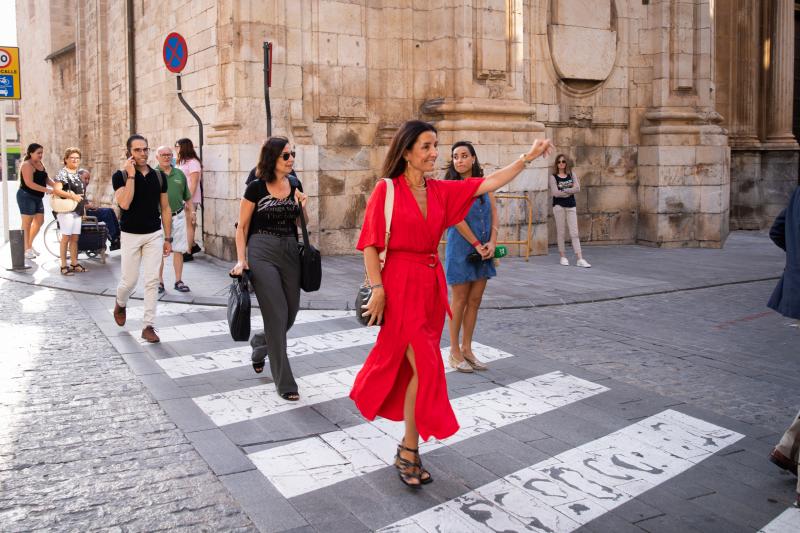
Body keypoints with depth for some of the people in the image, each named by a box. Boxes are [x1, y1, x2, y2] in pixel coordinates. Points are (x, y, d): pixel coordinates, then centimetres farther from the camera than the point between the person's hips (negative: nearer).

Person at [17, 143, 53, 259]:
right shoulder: (27, 165, -16)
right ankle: (26, 249, 6)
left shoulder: (40, 164, 10)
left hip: (37, 197, 9)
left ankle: (30, 244, 27)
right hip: (26, 197, -9)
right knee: (27, 223, -2)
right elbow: (29, 183, -25)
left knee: (40, 221, 12)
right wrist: (47, 190, -29)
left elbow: (46, 179, 12)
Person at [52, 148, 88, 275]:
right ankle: (63, 266, 0)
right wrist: (72, 196, -25)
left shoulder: (77, 174, 15)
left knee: (75, 238, 11)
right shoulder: (62, 173, -9)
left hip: (77, 211, 7)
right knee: (66, 237, -4)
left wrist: (83, 210, 18)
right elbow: (56, 190, -21)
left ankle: (74, 263, 18)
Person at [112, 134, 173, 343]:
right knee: (129, 280, 6)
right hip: (131, 236, -2)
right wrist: (131, 175, -20)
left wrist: (168, 238, 5)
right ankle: (120, 304, 40)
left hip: (154, 235, 2)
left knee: (152, 281, -2)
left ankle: (148, 326, 4)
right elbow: (124, 203, -23)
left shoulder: (158, 176, 4)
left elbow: (165, 208, 8)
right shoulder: (120, 176, -7)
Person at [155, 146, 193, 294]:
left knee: (178, 250, 6)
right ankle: (160, 282, 13)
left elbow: (187, 197, 16)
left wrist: (191, 211, 10)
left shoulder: (179, 174, 10)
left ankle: (179, 281, 15)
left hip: (178, 216, 3)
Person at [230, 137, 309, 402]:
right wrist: (241, 260, -10)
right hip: (262, 253, -6)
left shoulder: (294, 185, 9)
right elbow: (242, 226, -2)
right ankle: (284, 382, 1)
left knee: (291, 313, 10)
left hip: (290, 252, 6)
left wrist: (302, 207, -3)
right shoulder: (256, 188, -6)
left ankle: (260, 344, 43)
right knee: (277, 315, -8)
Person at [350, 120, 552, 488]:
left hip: (431, 284, 6)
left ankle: (410, 445, 25)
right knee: (425, 366, -9)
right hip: (400, 284, -6)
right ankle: (408, 452, 6)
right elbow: (370, 244, -8)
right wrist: (377, 289, -13)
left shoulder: (441, 191, 8)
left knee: (414, 365, 12)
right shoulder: (386, 190, -7)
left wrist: (528, 157, -4)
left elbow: (489, 184, 3)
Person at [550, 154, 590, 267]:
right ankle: (563, 257, 13)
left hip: (571, 206, 2)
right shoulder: (553, 177, -1)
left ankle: (580, 259, -5)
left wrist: (563, 190, -13)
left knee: (574, 233, -1)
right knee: (560, 232, 2)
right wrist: (570, 191, -7)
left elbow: (577, 188, -7)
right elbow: (555, 193, -14)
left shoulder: (572, 175, 8)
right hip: (559, 206, -2)